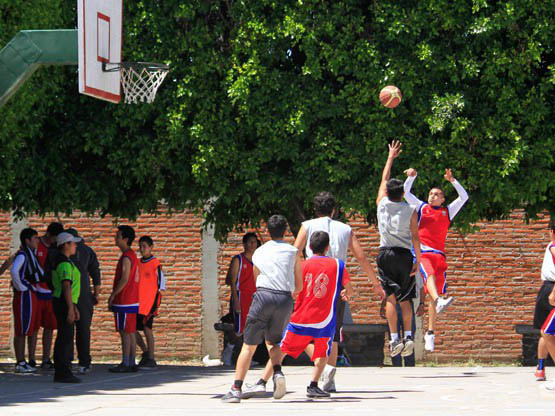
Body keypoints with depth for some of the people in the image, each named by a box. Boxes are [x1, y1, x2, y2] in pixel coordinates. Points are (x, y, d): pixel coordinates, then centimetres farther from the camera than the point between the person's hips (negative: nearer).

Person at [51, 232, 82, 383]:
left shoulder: (60, 261, 18)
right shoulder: (65, 263, -15)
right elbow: (66, 286, -21)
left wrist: (74, 307, 25)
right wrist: (70, 309, -24)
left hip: (65, 303, 10)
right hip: (64, 303, -10)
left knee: (65, 338, 12)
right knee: (65, 338, -9)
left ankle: (62, 373, 15)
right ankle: (62, 373, -9)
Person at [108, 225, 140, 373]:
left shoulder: (126, 258, -15)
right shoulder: (132, 256, 16)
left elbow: (124, 279, -21)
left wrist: (113, 295, -12)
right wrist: (115, 296, 21)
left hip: (124, 302, -10)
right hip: (132, 301, 10)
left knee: (125, 332, -7)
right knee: (130, 332, 10)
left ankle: (125, 363, -7)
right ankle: (132, 363, 12)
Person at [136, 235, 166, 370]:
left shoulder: (155, 263, -7)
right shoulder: (138, 263, 12)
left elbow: (161, 281, -6)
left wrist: (157, 301, -10)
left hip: (149, 302, -7)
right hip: (138, 303, 7)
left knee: (147, 328, -7)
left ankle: (151, 360, -1)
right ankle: (146, 352, 20)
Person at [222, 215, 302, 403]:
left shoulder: (258, 252, 18)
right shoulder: (293, 252, 14)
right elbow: (299, 287, 17)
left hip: (263, 296, -1)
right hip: (285, 299, 1)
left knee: (249, 345, 2)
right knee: (273, 342, 21)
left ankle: (236, 389, -9)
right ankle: (278, 373, -6)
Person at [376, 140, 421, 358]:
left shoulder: (382, 204, 2)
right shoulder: (410, 211, -2)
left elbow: (384, 180, 17)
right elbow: (415, 238, -5)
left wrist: (391, 157, 27)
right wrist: (418, 260, 2)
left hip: (385, 254, 0)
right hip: (404, 255, 0)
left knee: (391, 298, -3)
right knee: (405, 299, 7)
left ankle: (394, 338, -13)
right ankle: (408, 336, -4)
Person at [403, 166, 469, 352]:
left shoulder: (447, 211, 21)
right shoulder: (421, 207, 18)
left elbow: (464, 197, 15)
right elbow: (405, 192, 16)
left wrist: (452, 181, 5)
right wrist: (411, 177, 1)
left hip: (438, 253, 3)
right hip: (422, 251, -3)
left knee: (435, 294, 1)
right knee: (429, 274, -33)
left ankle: (430, 333, 7)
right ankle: (439, 301, -62)